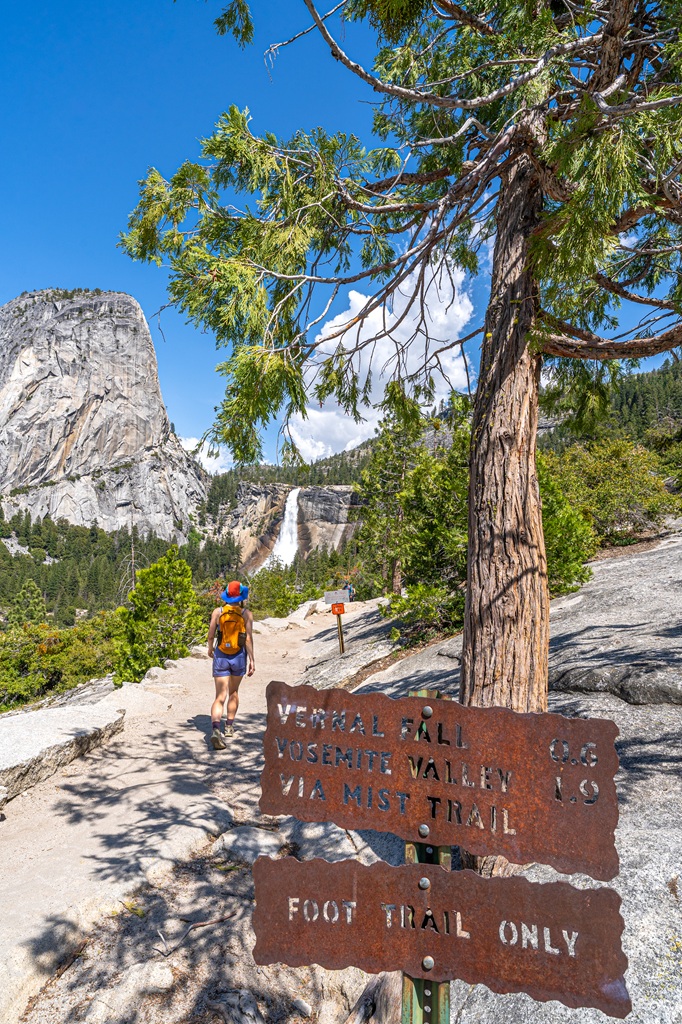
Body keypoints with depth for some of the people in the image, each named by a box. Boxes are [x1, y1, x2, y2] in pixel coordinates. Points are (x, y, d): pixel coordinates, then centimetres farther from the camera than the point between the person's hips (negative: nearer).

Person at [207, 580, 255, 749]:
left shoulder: (218, 612, -4)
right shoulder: (246, 614, -7)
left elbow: (211, 635, 1)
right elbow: (249, 638, -11)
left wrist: (210, 648, 21)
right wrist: (251, 660, -6)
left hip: (220, 656, 0)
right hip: (239, 657, 0)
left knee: (220, 697, -2)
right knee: (233, 692, 23)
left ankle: (215, 729, -24)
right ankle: (229, 727, 33)